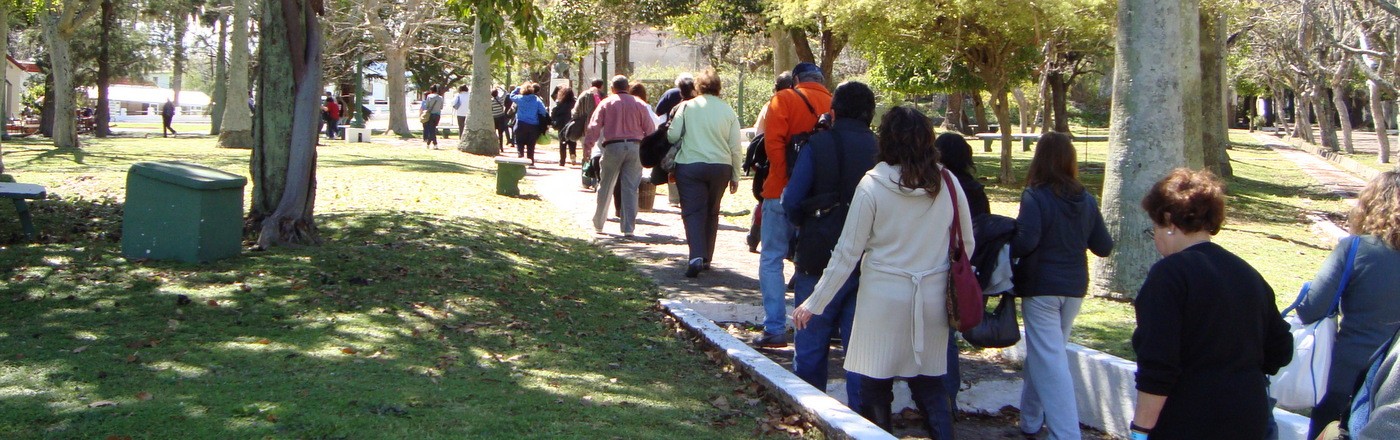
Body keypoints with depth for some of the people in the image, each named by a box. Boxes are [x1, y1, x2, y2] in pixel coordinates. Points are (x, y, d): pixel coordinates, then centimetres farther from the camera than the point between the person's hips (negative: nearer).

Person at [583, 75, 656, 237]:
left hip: (613, 146, 0)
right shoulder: (638, 104, 5)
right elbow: (650, 128, 5)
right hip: (634, 146, 0)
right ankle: (628, 228, -2)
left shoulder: (606, 103, 3)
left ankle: (598, 225, 21)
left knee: (605, 187, 12)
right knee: (631, 189, 2)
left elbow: (594, 126, -3)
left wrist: (587, 144, 1)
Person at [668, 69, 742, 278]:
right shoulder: (728, 111, 3)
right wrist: (735, 176, 13)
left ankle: (696, 256, -20)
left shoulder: (687, 106, -3)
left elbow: (672, 136, -5)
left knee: (693, 212, -2)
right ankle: (706, 258, 19)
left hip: (690, 166, -2)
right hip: (720, 167, 3)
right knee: (712, 213, 16)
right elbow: (735, 148, 5)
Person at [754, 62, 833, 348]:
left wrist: (786, 179, -9)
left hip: (783, 192, -4)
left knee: (771, 260, 4)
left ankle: (775, 329, -3)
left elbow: (773, 142, -15)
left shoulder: (785, 99, -4)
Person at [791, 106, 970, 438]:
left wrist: (814, 303, -1)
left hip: (883, 298, -3)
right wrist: (955, 286, 23)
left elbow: (847, 252, -8)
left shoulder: (873, 185, -10)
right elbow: (967, 244, 7)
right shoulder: (947, 183, -2)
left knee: (876, 386, 8)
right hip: (933, 299, 3)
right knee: (931, 386, 14)